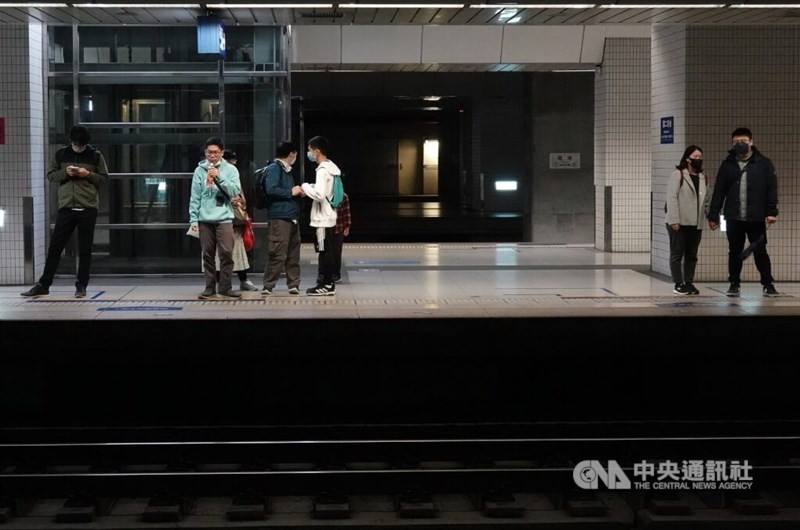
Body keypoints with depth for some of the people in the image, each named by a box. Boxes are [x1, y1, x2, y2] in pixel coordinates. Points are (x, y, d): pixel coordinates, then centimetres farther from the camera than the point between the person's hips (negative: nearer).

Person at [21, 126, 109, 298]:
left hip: (88, 208, -2)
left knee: (85, 250, 2)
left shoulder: (95, 156, 3)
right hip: (66, 207, 2)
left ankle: (81, 286, 11)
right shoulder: (61, 154, 8)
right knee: (55, 247, 2)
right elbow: (50, 175, 10)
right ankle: (43, 285, 8)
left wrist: (88, 174, -11)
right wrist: (65, 172, -9)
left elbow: (104, 178, 5)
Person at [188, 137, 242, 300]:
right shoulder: (199, 170, 7)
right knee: (208, 254, 3)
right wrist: (193, 219, 0)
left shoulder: (230, 169, 5)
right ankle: (210, 287, 10)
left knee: (226, 253, -7)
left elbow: (235, 191, -6)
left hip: (224, 218, -1)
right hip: (205, 219, 1)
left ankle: (225, 287, 0)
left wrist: (219, 178, -13)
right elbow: (195, 197, 6)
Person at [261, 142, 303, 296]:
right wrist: (291, 192, -13)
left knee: (293, 253, 10)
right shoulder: (274, 169, -7)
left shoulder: (286, 170, 21)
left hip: (291, 216, 9)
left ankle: (294, 284, 16)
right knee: (278, 253, -10)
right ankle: (268, 286, -6)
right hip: (279, 217, -9)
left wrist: (298, 192, 12)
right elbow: (271, 190, -20)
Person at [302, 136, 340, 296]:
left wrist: (305, 187, -11)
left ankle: (326, 285, -1)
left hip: (323, 219, -9)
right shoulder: (331, 167, 13)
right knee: (327, 251, 12)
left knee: (325, 251, -5)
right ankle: (327, 283, 16)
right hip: (329, 217, 9)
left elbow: (319, 195, -26)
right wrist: (310, 188, 11)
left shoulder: (323, 170, -17)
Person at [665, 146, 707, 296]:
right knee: (677, 254, 1)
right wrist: (674, 220, -17)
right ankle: (679, 284, 4)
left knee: (692, 255, 8)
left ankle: (689, 283, 14)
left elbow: (703, 199, 14)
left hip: (696, 224, 6)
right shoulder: (678, 174, -4)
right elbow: (672, 197, -10)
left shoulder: (702, 177, 14)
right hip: (680, 222, -6)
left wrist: (705, 218, 5)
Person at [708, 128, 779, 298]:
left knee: (760, 252, 4)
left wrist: (772, 212, -11)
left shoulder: (764, 163, 1)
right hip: (733, 218, 2)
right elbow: (718, 192, 7)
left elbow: (772, 189, -2)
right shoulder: (727, 165, 6)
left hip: (757, 218, -2)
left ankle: (768, 284, 14)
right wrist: (713, 215, 3)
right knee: (735, 252, 8)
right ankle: (734, 284, 17)